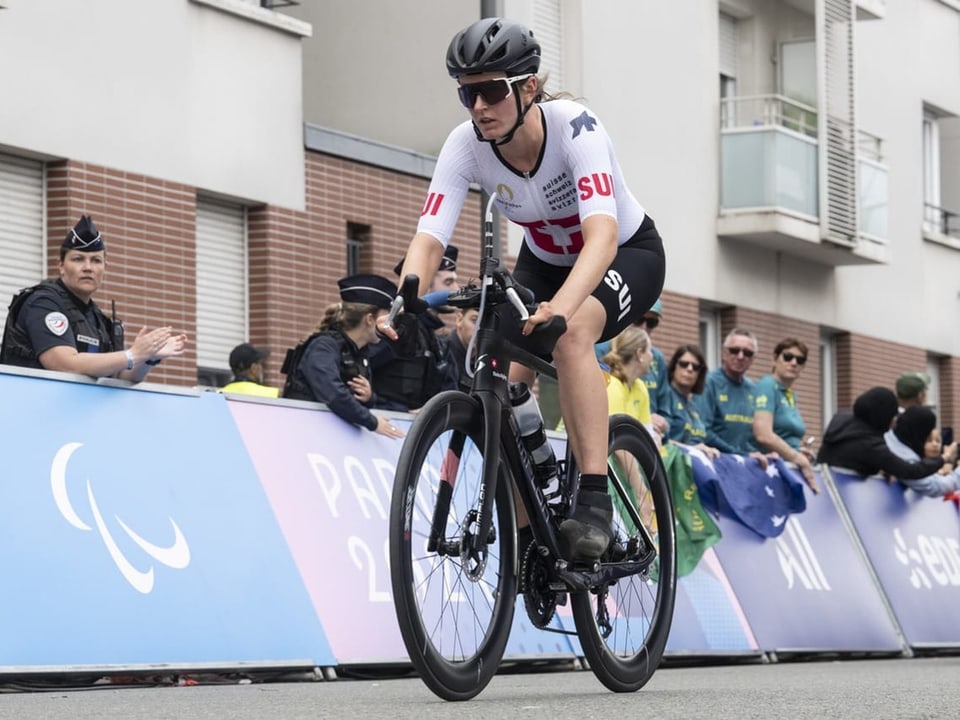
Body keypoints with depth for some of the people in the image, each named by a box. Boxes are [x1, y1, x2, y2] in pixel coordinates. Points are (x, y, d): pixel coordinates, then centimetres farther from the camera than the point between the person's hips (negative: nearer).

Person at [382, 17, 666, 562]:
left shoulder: (574, 128, -34)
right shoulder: (466, 146, -22)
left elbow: (602, 234, -46)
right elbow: (429, 239, -28)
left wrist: (563, 305, -64)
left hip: (627, 253, -5)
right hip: (545, 260, 5)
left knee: (569, 333, -36)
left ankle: (596, 503, -34)